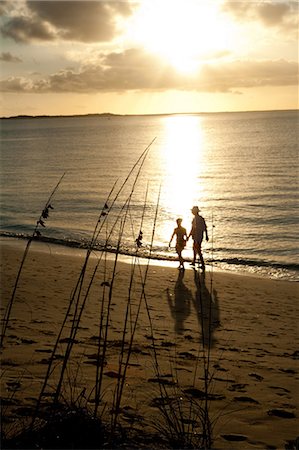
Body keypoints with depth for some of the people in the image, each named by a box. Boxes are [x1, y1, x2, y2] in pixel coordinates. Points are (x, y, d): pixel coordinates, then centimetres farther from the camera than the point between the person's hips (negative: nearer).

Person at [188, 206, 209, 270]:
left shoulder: (195, 219, -18)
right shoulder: (201, 218, 7)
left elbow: (193, 229, -20)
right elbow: (205, 228, 12)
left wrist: (188, 236, -14)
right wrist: (206, 236, 19)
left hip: (197, 236, -9)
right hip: (201, 236, 9)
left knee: (198, 250, -6)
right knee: (194, 248, 25)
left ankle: (203, 265, -8)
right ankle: (193, 262, 36)